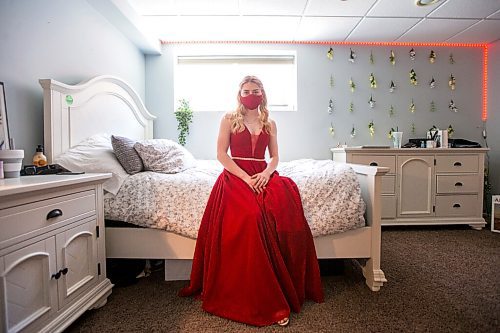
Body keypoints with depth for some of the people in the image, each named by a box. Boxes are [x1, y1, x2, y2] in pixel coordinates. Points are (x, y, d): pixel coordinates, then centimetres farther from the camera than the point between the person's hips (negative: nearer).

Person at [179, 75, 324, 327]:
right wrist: (245, 177, -13)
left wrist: (266, 173, -8)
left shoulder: (270, 124, 19)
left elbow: (275, 156, 15)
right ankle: (270, 300, -20)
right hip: (235, 176, -3)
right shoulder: (229, 119, 10)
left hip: (263, 176, 3)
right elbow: (221, 154, 0)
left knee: (286, 200, -30)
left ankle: (289, 287, -16)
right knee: (251, 215, -33)